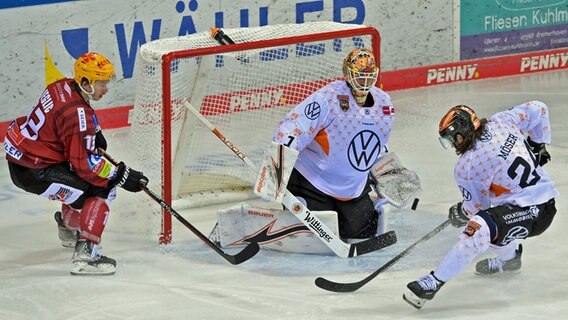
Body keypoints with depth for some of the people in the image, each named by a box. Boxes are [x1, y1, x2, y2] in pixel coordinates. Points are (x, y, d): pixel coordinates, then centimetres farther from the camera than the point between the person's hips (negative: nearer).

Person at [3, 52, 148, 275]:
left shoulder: (63, 87, 2)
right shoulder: (78, 116, -25)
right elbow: (85, 163, -24)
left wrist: (93, 132, 18)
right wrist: (122, 176, -17)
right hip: (32, 172, -10)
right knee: (101, 191, -11)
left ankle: (69, 228, 50)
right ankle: (85, 254, -19)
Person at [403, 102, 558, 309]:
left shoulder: (466, 167, -17)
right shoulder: (501, 121, -1)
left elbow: (475, 206, -4)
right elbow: (538, 110, 9)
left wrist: (459, 213, 18)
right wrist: (538, 145, 21)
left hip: (532, 213, -9)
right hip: (546, 196, 9)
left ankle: (435, 281, -24)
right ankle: (509, 257, 49)